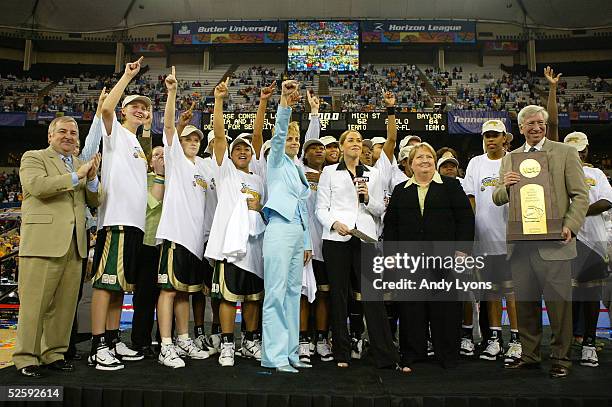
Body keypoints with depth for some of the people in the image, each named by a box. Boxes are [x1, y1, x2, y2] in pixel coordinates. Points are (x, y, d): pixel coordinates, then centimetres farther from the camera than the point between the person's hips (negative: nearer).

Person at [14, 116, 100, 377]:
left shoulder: (79, 165, 22)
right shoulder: (33, 158, 6)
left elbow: (94, 202, 16)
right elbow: (37, 186, -14)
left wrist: (92, 179, -2)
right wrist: (76, 176, -12)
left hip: (73, 247, 5)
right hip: (42, 243, -5)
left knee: (64, 304, 7)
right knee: (34, 303, -1)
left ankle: (54, 354, 18)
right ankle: (25, 358, 9)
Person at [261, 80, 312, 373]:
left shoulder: (300, 172, 24)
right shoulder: (277, 162, 6)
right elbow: (278, 134, -14)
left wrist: (307, 243, 19)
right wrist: (284, 105, -28)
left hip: (298, 233, 8)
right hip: (280, 230, -8)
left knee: (293, 293, 7)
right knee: (276, 293, -9)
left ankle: (290, 352, 13)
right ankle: (275, 356, -6)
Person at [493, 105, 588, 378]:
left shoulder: (565, 153, 4)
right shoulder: (509, 158, 14)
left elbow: (580, 195, 0)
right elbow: (497, 199, 13)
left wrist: (570, 227, -14)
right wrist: (506, 186, -9)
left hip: (553, 243, -3)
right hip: (520, 243, 4)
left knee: (558, 302, 2)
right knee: (525, 303, 11)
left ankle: (561, 358, 18)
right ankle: (529, 355, 25)